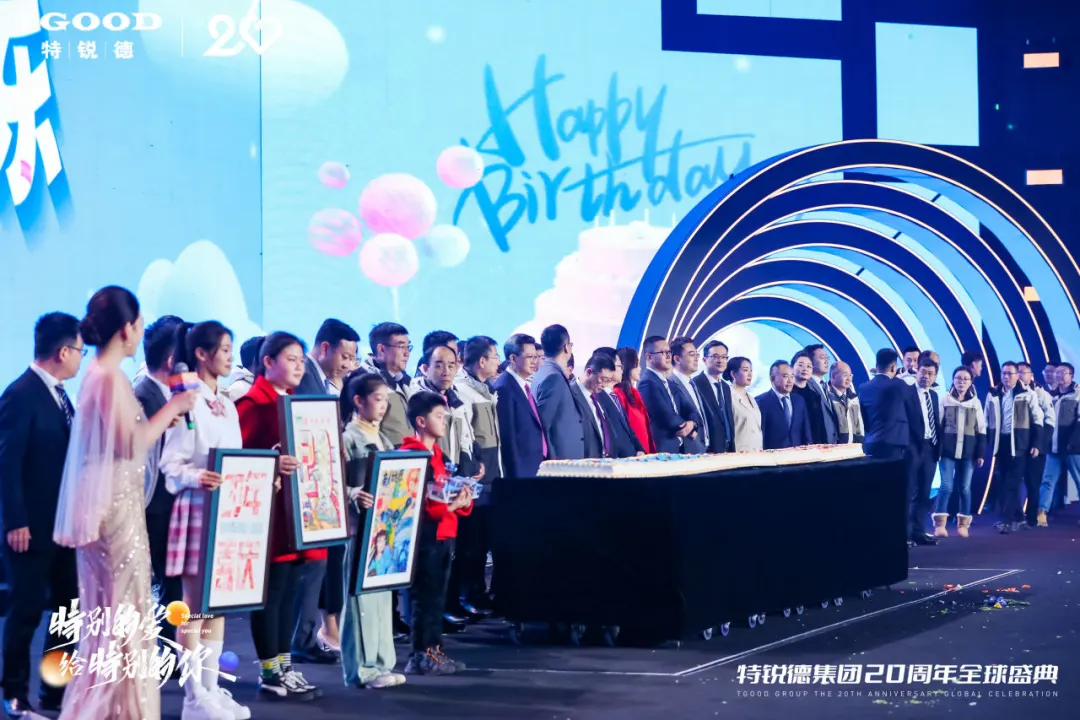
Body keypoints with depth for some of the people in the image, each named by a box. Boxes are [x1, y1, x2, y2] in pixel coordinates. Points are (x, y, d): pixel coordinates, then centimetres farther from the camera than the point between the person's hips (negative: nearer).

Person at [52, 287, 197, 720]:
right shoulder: (110, 377, -17)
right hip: (115, 504, -10)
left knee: (110, 613, 15)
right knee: (122, 611, -4)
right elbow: (131, 444, -22)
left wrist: (163, 420, 14)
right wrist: (171, 409, -12)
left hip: (111, 503, 10)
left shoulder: (100, 375, 12)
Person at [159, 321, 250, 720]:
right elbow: (170, 464, -13)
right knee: (195, 605, -4)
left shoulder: (227, 406, 15)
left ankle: (212, 687, 16)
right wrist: (196, 477, -32)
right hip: (197, 510, -8)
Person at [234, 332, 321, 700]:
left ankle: (284, 667, 17)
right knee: (271, 593, -3)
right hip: (270, 512, -8)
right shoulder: (252, 404, -10)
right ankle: (270, 674, 2)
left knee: (289, 592, 11)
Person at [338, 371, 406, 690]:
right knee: (361, 594, -5)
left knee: (382, 593, 10)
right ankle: (361, 668, 0)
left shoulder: (383, 440, 16)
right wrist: (353, 496, -33)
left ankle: (381, 662, 16)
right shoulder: (348, 437, -9)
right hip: (360, 523, -8)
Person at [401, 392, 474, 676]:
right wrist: (448, 506, -23)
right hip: (425, 535, -9)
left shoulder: (438, 455, 17)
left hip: (444, 535, 9)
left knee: (437, 597, 12)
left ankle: (433, 651, 17)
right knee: (425, 597, -5)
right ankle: (420, 657, -1)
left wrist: (463, 501, -2)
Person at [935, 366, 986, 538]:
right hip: (948, 450, -1)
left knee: (964, 487, 3)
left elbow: (981, 430, 8)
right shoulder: (945, 400, 5)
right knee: (946, 486, -9)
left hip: (968, 451, 1)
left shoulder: (975, 402, 8)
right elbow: (937, 426, 4)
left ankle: (963, 524, 12)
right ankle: (939, 524, -7)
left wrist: (981, 453, 2)